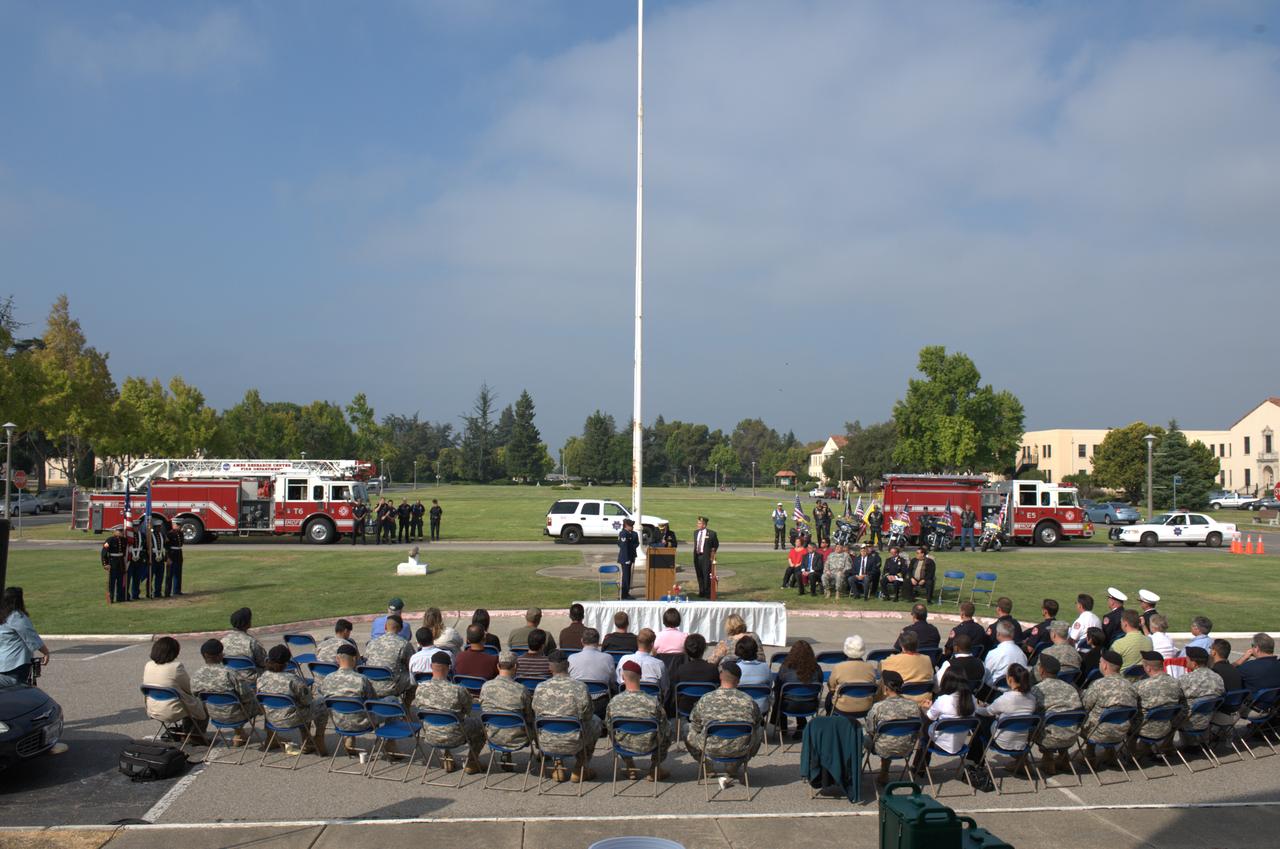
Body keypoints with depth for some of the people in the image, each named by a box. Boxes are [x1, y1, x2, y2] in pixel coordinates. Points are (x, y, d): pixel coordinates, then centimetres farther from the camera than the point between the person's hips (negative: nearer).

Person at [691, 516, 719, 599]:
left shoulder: (711, 533, -5)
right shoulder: (695, 532, 11)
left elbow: (716, 545, 6)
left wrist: (712, 553, 2)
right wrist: (695, 553, 13)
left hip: (706, 557, -5)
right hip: (697, 557, 5)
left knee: (706, 575, -4)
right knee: (699, 575, 9)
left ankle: (708, 593, 3)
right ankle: (701, 592, 18)